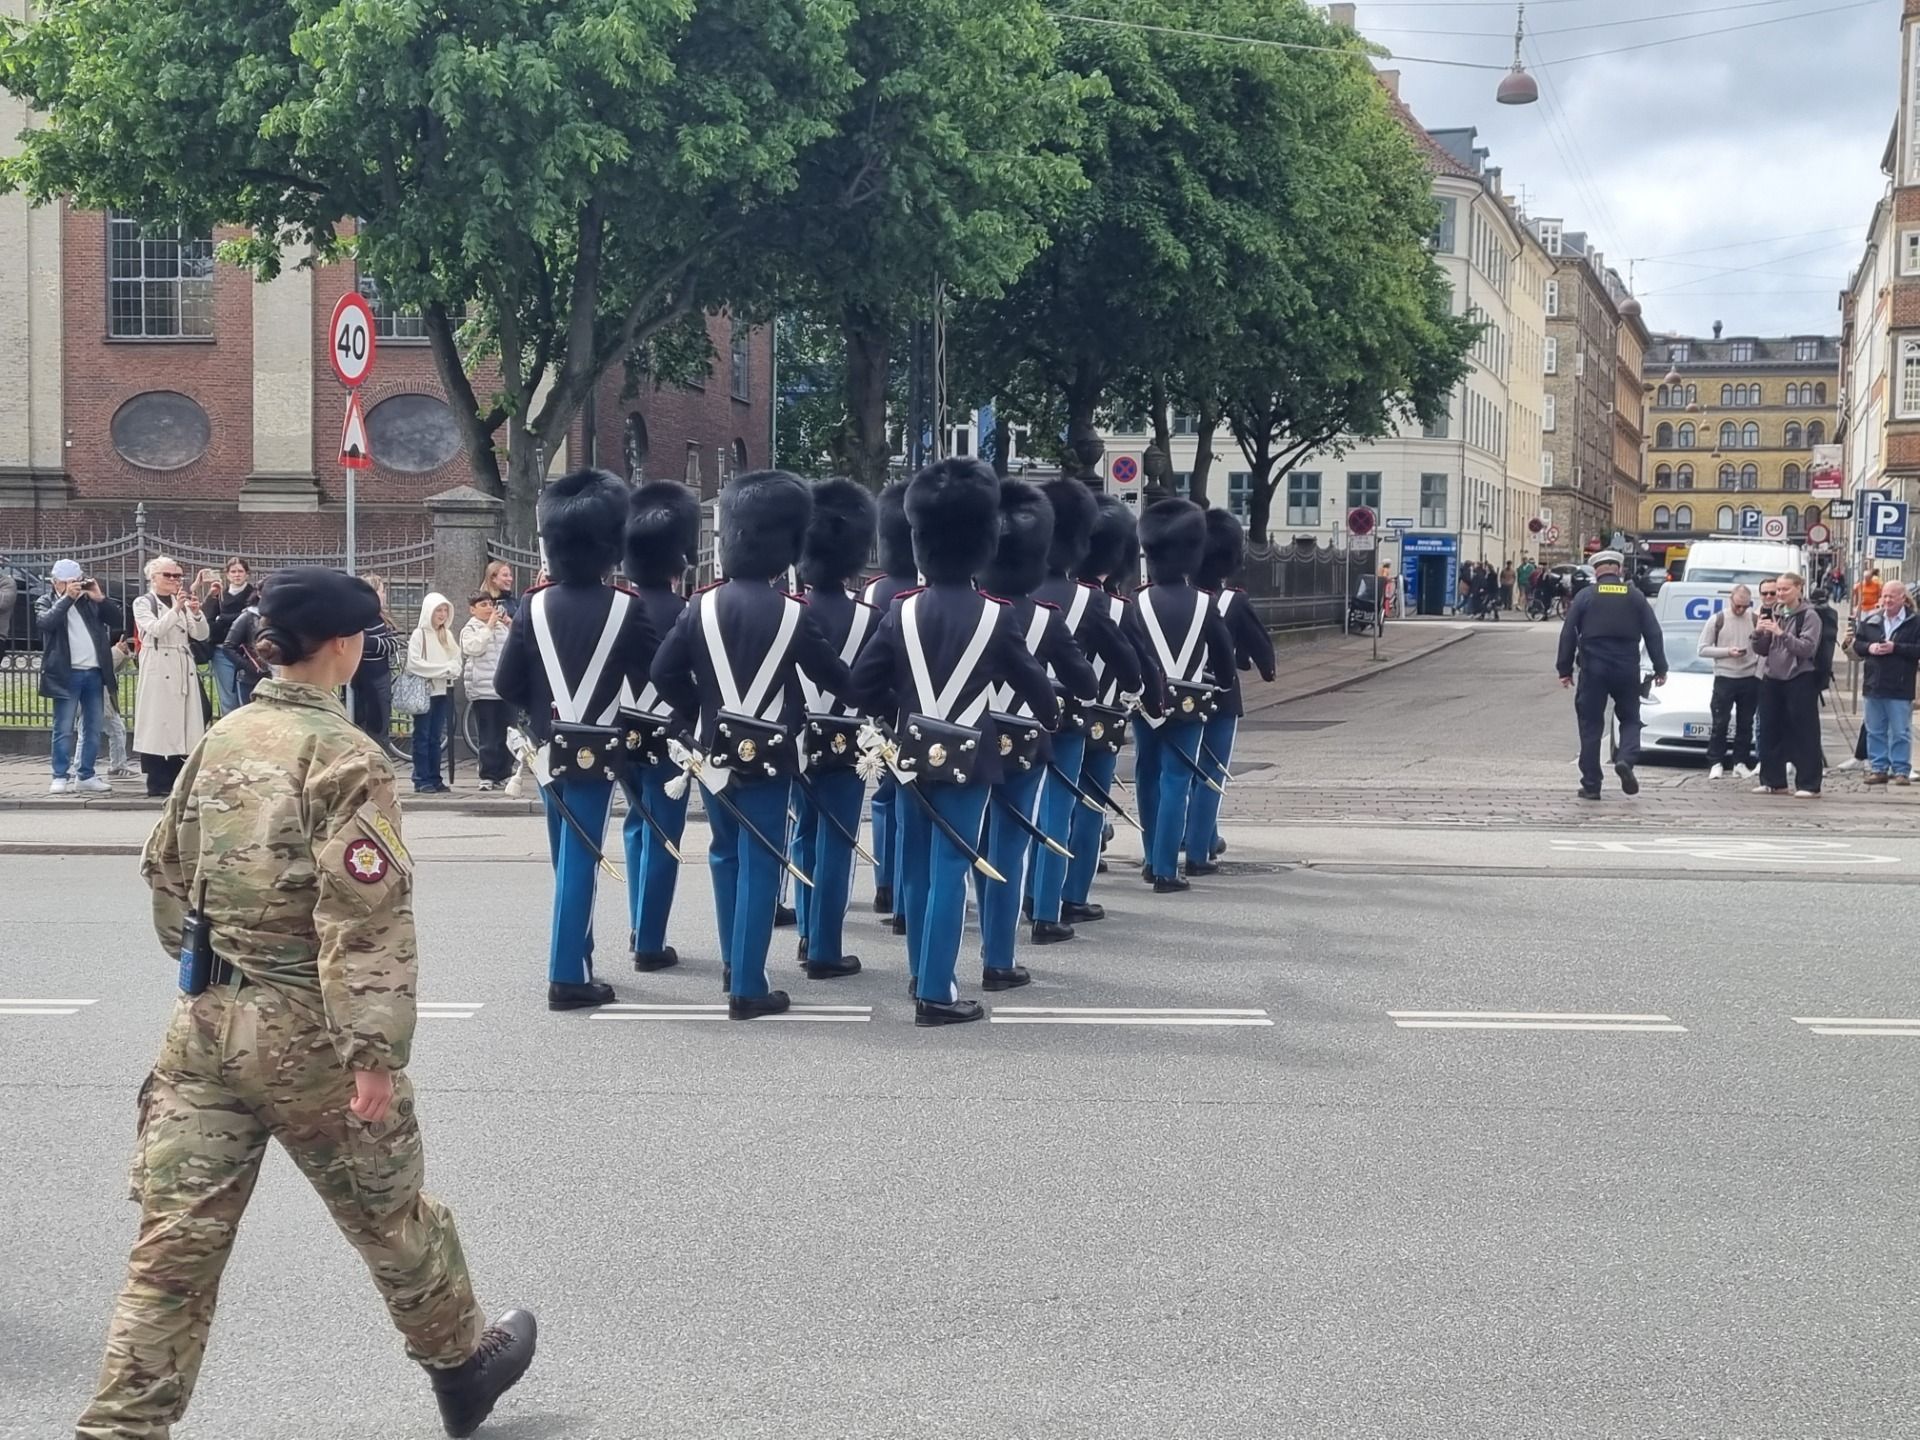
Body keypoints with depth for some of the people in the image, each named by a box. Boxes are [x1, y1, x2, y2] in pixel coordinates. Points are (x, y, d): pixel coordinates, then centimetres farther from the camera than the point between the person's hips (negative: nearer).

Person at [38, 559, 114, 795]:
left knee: (93, 729, 7)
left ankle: (86, 776, 13)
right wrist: (67, 597, -16)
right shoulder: (46, 602, 4)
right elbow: (46, 622, -17)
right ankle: (60, 777, 2)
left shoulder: (88, 600, 13)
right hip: (67, 674, -4)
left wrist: (100, 598, -6)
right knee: (64, 729, -3)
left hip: (94, 672, 4)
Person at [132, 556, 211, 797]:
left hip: (183, 671, 5)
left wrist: (196, 613, -13)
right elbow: (155, 629, -16)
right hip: (158, 671, -5)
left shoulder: (182, 602, 15)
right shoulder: (143, 603, 1)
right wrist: (176, 609, -27)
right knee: (158, 723, -5)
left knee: (182, 723, 3)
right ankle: (157, 782, -3)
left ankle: (177, 780, 8)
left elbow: (202, 634, 5)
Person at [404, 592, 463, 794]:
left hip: (443, 691, 5)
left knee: (436, 737, 9)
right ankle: (421, 780, 0)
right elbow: (414, 663, -14)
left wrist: (453, 670, -12)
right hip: (425, 691, -5)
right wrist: (443, 669, -15)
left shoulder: (447, 635, 12)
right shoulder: (419, 634, -6)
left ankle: (434, 778, 12)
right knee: (422, 737, -1)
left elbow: (457, 659, 11)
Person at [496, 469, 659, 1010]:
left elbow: (506, 684, -1)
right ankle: (567, 975, -4)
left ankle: (575, 952, 34)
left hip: (547, 750, 4)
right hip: (595, 751, -4)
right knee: (580, 857, -2)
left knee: (568, 856, 19)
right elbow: (652, 682, -9)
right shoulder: (626, 607, -11)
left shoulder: (536, 605, -2)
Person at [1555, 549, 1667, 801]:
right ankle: (1626, 759, -14)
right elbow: (1653, 634, 5)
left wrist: (1565, 669, 3)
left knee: (1590, 725, 5)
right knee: (1630, 719, 15)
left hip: (1593, 669, -1)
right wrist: (1660, 668, 10)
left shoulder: (1585, 596, 0)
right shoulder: (1635, 597, 5)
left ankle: (1591, 785, 5)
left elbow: (1568, 634, -2)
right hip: (1627, 669, 1)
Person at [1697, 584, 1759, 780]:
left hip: (1750, 679, 2)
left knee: (1745, 724, 6)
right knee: (1720, 723, -3)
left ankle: (1741, 763, 13)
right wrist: (1727, 652, -13)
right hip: (1724, 678, -2)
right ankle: (1716, 763, 2)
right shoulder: (1717, 620, -1)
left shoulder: (1756, 620, 4)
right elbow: (1703, 649, -1)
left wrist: (1759, 674, -1)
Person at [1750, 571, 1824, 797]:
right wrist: (1759, 633, -6)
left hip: (1800, 679, -6)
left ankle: (1808, 784, -4)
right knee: (1770, 731, 8)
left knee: (1804, 733, -5)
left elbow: (1807, 648, -15)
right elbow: (1761, 650, 14)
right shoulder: (1773, 614, 13)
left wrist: (1781, 633, -23)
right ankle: (1773, 781, 15)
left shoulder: (1809, 616, -4)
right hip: (1772, 678, 6)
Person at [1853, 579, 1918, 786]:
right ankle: (1878, 768, 17)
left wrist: (1895, 648, -18)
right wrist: (1869, 647, -8)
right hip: (1873, 684, 5)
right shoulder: (1870, 620, 8)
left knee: (1900, 733, 1)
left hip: (1900, 689, -5)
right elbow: (1856, 644, 13)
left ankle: (1901, 771, 6)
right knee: (1875, 731, 10)